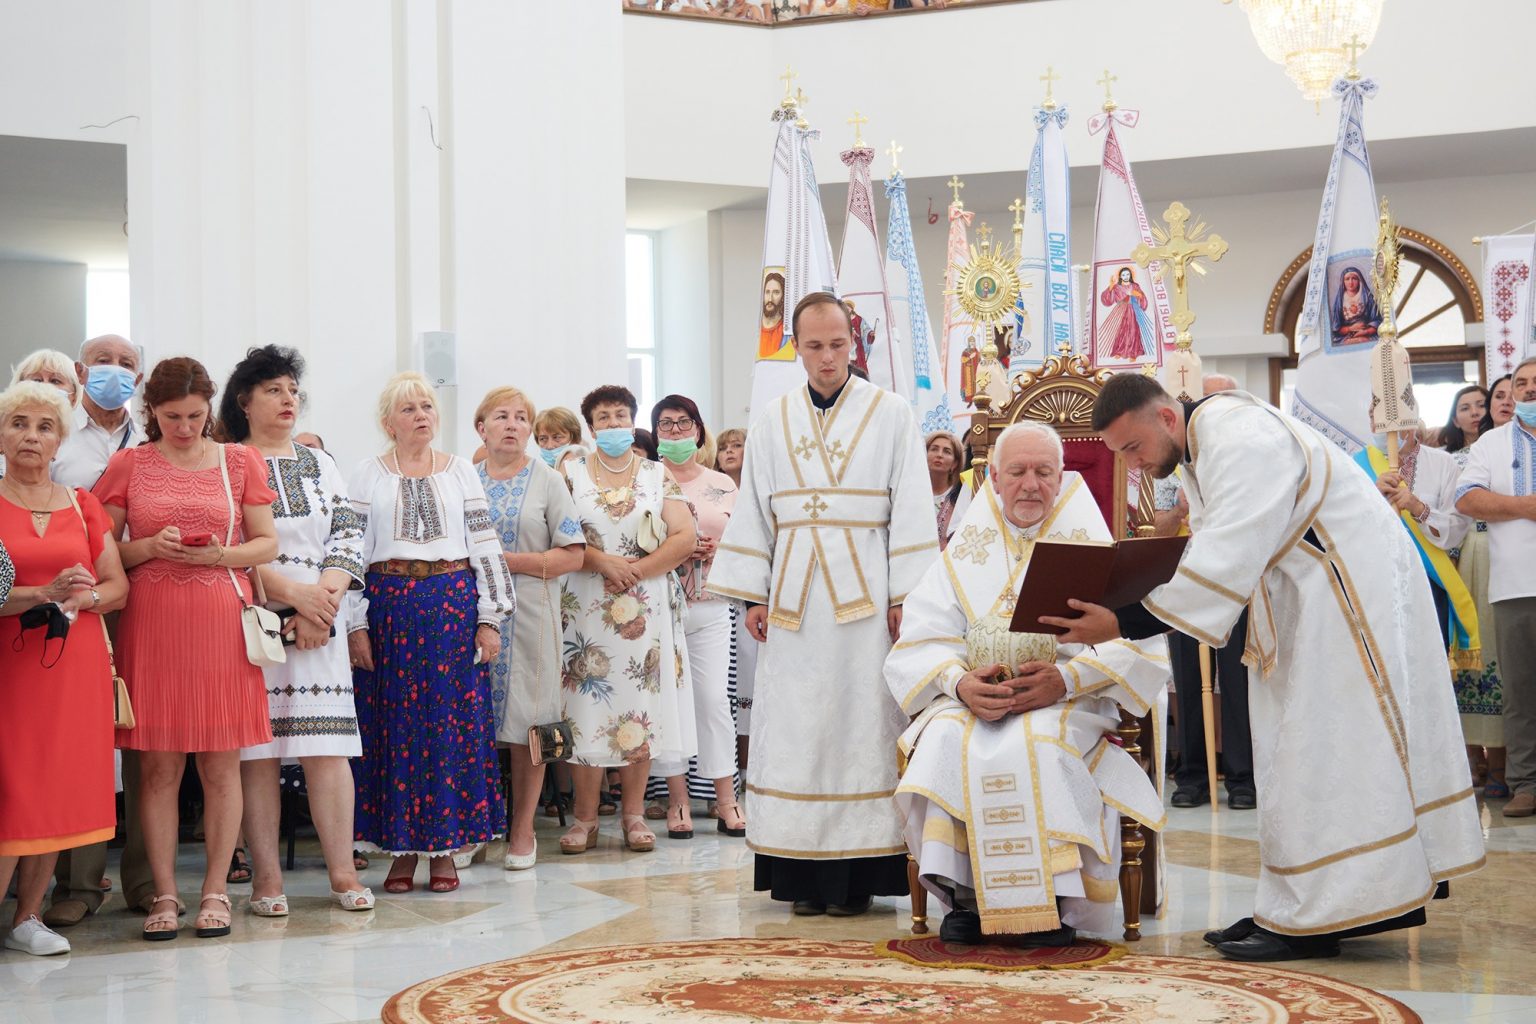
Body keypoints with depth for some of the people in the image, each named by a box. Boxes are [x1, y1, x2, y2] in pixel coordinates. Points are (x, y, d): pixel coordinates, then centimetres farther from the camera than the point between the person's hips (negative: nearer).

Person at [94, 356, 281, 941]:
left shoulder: (240, 461, 9)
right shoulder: (128, 465, 8)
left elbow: (267, 543, 9)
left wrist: (219, 554, -9)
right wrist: (150, 547, -11)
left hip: (221, 619, 0)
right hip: (151, 622, 0)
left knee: (221, 763, 2)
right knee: (158, 766, 0)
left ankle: (215, 891, 10)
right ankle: (164, 895, 7)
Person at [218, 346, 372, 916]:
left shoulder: (319, 464, 17)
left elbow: (348, 538, 9)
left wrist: (323, 602, -7)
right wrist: (292, 591, -13)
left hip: (318, 625, 3)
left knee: (327, 746, -3)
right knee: (257, 749, -3)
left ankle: (342, 872, 0)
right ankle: (266, 876, 2)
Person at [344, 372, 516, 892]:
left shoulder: (461, 472, 10)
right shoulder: (367, 476, 6)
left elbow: (485, 546, 8)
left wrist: (489, 618, 1)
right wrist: (355, 625, -5)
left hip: (454, 605, 1)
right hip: (389, 608, -1)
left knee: (452, 723, 0)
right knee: (394, 725, 0)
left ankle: (445, 847, 8)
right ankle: (402, 848, 9)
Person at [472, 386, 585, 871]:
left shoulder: (548, 480, 5)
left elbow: (571, 556, -3)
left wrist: (507, 560, -11)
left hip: (529, 613, -2)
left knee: (526, 721, -1)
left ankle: (522, 830, 7)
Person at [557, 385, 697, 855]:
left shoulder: (659, 476, 9)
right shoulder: (571, 473, 7)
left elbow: (685, 538, -1)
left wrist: (635, 570, -11)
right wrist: (603, 562, -14)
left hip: (645, 609, 1)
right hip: (585, 606, -1)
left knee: (641, 708, 0)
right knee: (586, 706, -2)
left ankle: (634, 813, 8)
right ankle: (585, 817, 4)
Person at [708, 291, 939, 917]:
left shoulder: (890, 415, 3)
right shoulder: (773, 422, 11)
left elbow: (911, 513, 0)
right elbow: (752, 512, 12)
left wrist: (904, 600, -7)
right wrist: (752, 595, 4)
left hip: (865, 596, -3)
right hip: (794, 599, 3)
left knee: (861, 725, -3)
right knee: (796, 729, 0)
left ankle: (857, 876, 1)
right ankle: (805, 874, 5)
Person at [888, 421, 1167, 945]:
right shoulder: (963, 556, 19)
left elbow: (1137, 642, -2)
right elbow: (921, 642, 7)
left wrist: (1066, 678, -18)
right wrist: (960, 683, -15)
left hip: (1065, 704, -2)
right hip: (970, 702, 2)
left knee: (1036, 745, -35)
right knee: (948, 741, -31)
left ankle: (1053, 901, -24)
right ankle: (964, 895, -22)